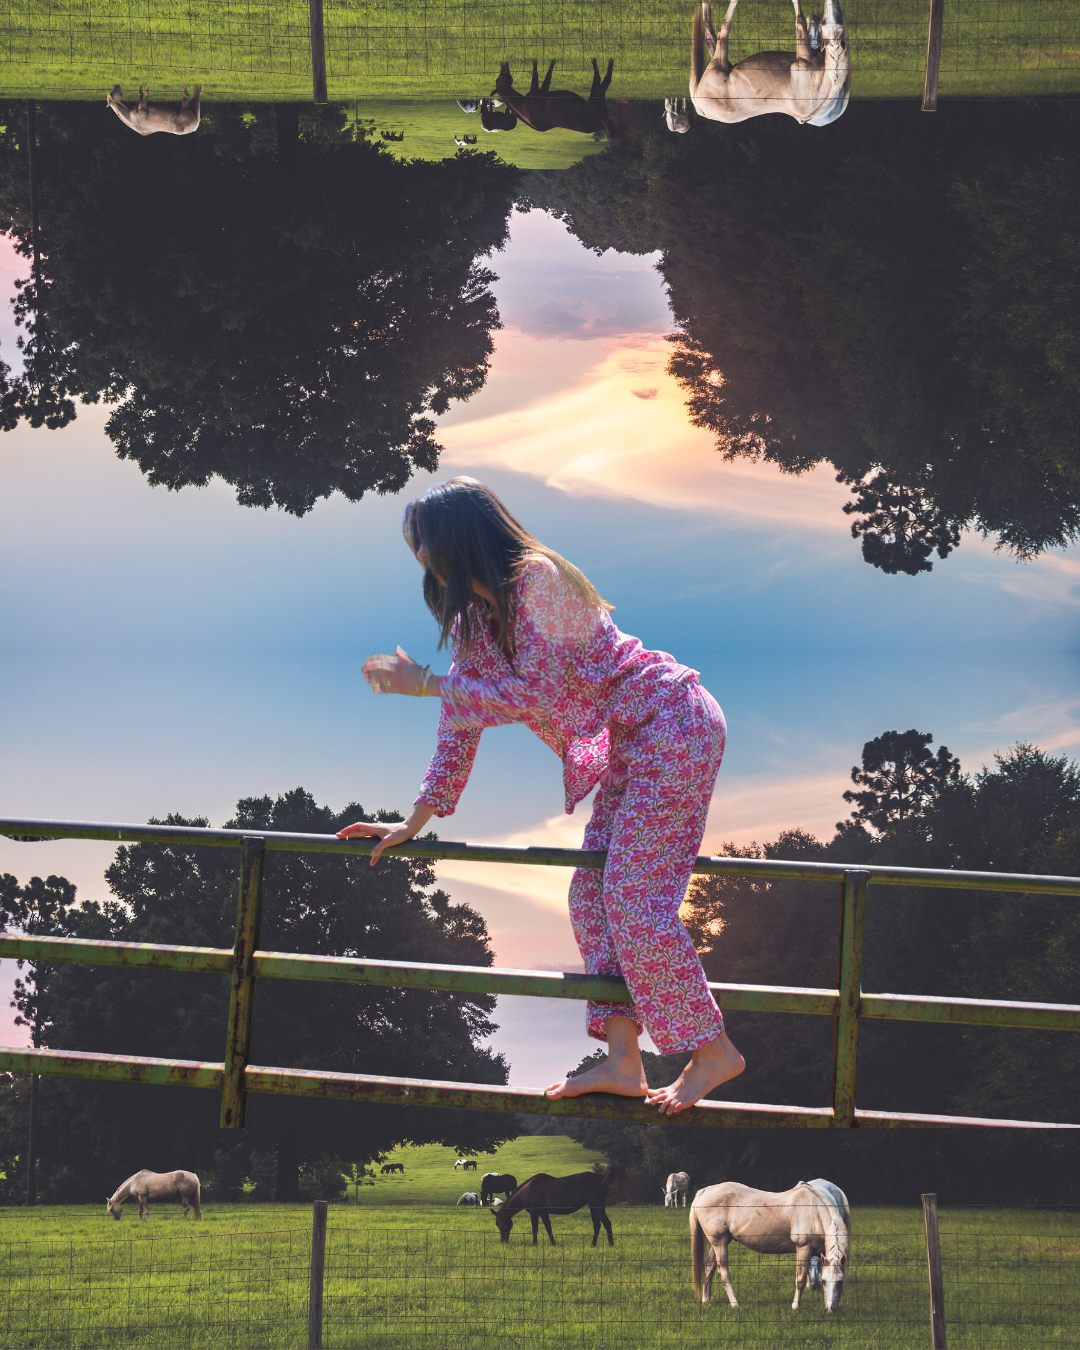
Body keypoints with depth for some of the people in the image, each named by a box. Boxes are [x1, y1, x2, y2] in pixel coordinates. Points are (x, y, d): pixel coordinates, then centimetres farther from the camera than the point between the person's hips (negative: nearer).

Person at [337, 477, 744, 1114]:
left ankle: (712, 1050, -3)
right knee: (594, 893, 3)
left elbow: (530, 696, -22)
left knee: (634, 895, -13)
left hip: (674, 726, -10)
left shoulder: (537, 579, -19)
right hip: (627, 747, 10)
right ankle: (623, 1062, 2)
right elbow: (465, 716, 12)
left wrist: (424, 681, -17)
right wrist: (416, 821, 12)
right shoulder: (473, 614, 8)